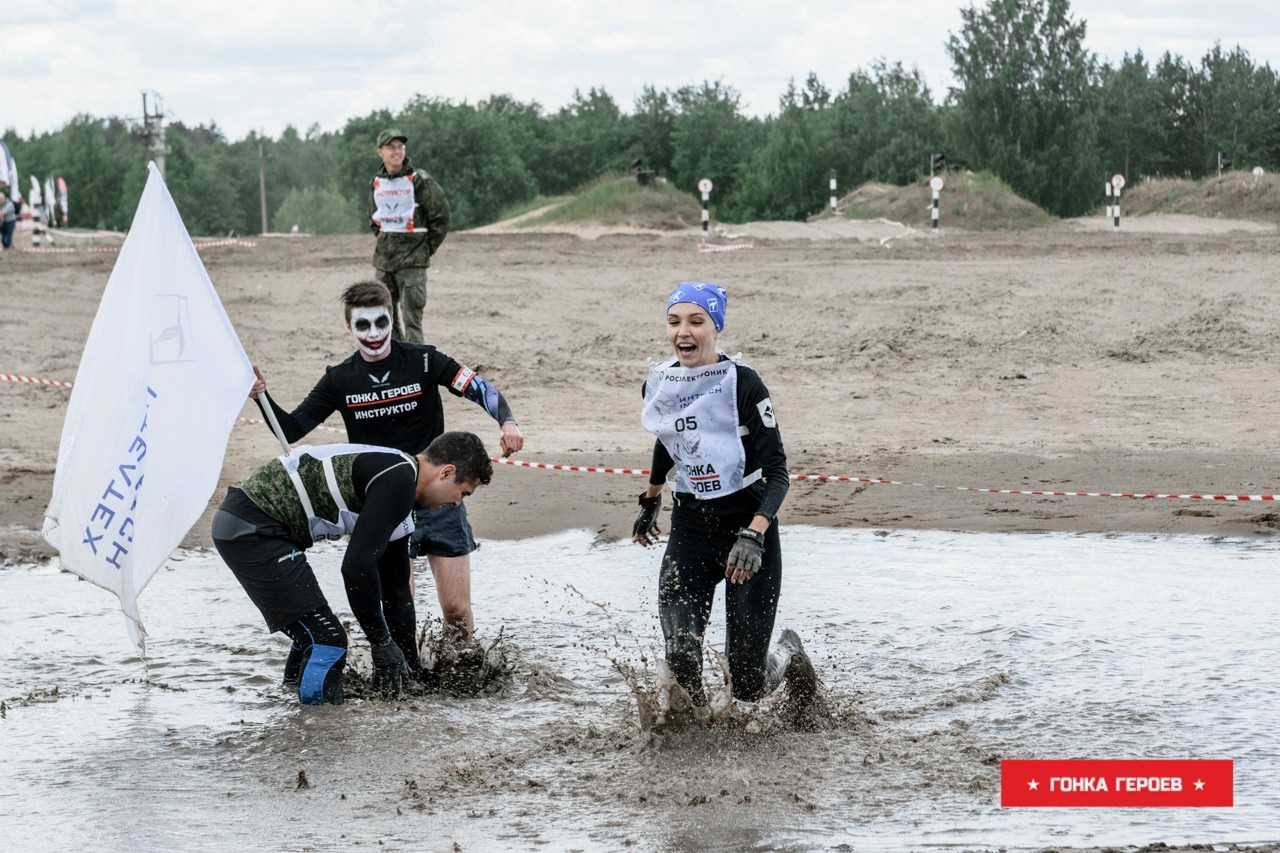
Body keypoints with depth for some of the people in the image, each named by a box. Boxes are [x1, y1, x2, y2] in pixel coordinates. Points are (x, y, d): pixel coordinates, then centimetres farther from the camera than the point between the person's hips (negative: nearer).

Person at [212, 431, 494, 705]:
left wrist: (411, 666, 28)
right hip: (253, 530, -11)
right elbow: (358, 567, -22)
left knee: (315, 633, 22)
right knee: (327, 641, -9)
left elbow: (396, 588, 25)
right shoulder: (398, 480, -15)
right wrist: (382, 643, -12)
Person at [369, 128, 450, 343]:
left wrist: (427, 248, -2)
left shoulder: (419, 180, -8)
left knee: (411, 317, -11)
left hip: (412, 260, -6)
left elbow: (441, 214, -4)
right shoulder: (376, 183, 8)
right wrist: (385, 242, 14)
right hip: (382, 260, 6)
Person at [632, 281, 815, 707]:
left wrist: (754, 536, -29)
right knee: (680, 657, -18)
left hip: (748, 524, -4)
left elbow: (777, 472, -16)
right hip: (690, 527, 4)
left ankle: (788, 654, 35)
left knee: (747, 685, -1)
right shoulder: (659, 383, 0)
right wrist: (650, 499, 35)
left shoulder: (742, 383, -15)